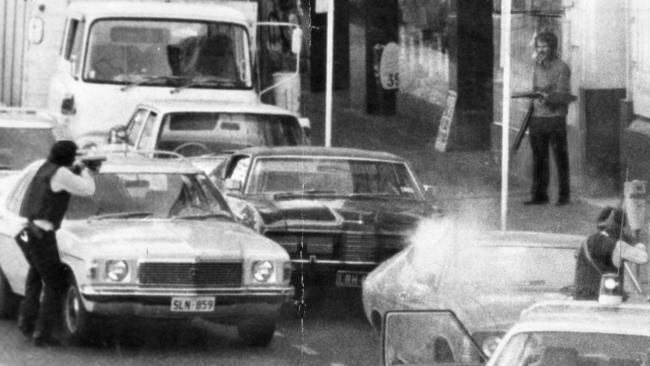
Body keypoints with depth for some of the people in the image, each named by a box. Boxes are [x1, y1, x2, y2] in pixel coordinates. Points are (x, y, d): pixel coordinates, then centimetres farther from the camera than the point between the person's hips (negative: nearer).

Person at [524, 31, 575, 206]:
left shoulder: (561, 68, -5)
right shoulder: (537, 67, 14)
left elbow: (563, 96, -11)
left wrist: (548, 97, -29)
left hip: (555, 118, -5)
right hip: (537, 118, 5)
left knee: (560, 158, -1)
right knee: (539, 159, 4)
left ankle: (564, 195, 4)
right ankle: (539, 195, 8)